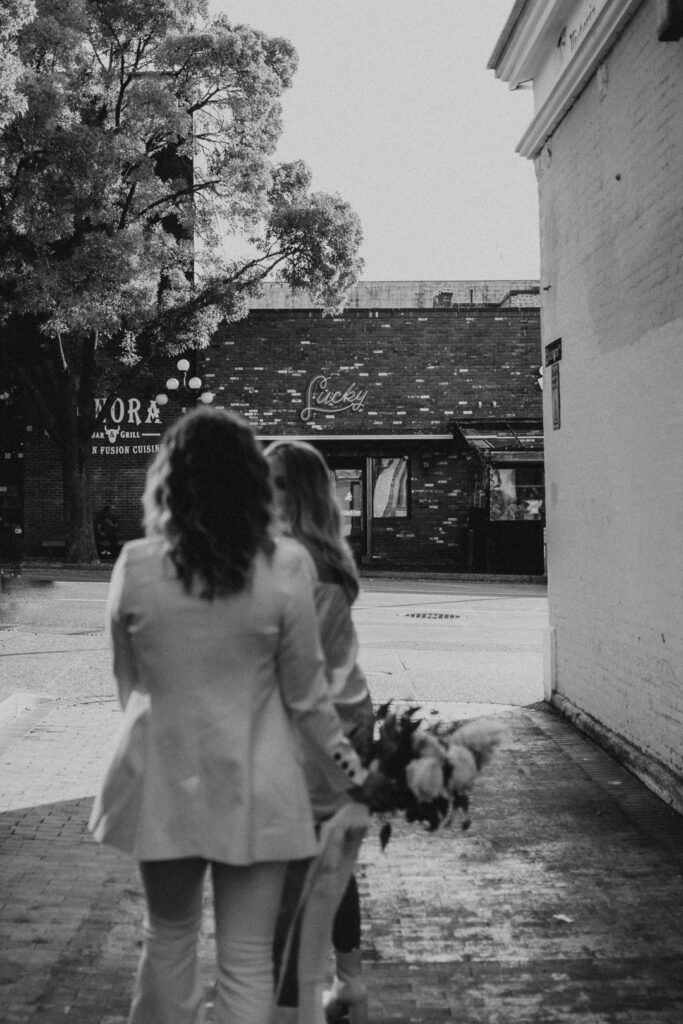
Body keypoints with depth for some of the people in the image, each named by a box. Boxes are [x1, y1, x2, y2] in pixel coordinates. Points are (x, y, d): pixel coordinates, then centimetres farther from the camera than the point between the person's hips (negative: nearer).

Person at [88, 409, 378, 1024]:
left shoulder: (135, 566, -8)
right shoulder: (283, 566, -13)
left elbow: (129, 685, 5)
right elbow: (306, 697, -6)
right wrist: (354, 776, 8)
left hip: (162, 782, 2)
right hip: (252, 787, -2)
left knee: (169, 937, 23)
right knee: (247, 961, 10)